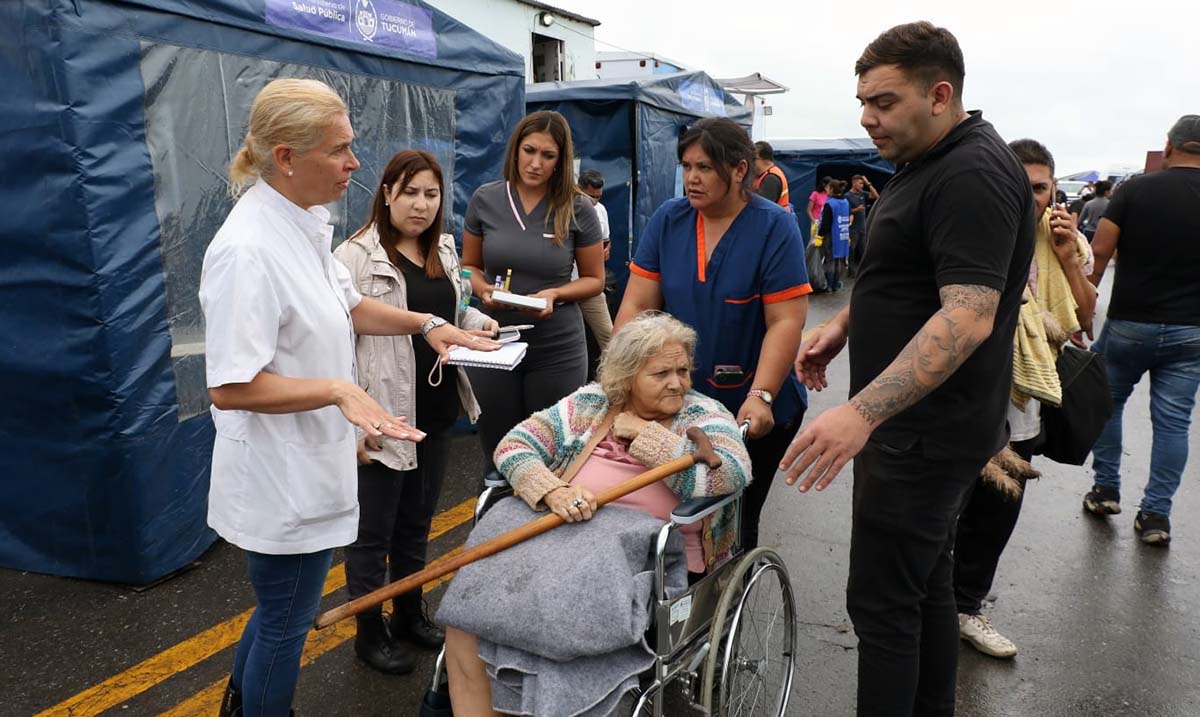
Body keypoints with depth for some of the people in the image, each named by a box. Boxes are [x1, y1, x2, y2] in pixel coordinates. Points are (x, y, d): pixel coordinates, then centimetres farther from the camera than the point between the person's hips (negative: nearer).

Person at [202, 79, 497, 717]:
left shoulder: (304, 224, 3)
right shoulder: (248, 248, -26)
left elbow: (347, 305, 18)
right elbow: (230, 388, -27)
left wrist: (425, 323, 7)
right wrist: (338, 390, -32)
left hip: (309, 466, 10)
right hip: (280, 477, -10)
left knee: (282, 610, 28)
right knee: (286, 621, 11)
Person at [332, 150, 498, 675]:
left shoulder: (444, 251, 9)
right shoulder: (355, 256, -14)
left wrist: (478, 324, 0)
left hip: (436, 413, 7)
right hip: (385, 417, -7)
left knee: (416, 523, 21)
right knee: (373, 530, 9)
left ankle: (410, 614, 39)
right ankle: (369, 631, 28)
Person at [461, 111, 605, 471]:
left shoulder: (578, 209, -5)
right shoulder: (485, 200, -1)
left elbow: (594, 279, 3)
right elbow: (469, 266, 10)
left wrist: (554, 294, -15)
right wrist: (483, 289, -12)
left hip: (558, 348, -1)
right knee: (497, 454, 12)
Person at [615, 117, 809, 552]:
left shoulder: (775, 227, -12)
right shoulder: (668, 220, -2)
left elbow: (786, 321, -17)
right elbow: (636, 306, -3)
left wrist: (760, 397, -27)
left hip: (752, 410, -3)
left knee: (736, 521, 10)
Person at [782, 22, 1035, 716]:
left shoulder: (975, 175, -19)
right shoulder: (931, 163, 13)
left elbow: (968, 316, -28)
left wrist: (862, 412, -34)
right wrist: (843, 325, 13)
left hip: (925, 431, -10)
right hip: (924, 425, 10)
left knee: (882, 602, -3)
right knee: (927, 586, 19)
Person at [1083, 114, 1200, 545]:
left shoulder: (1135, 189, -6)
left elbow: (1100, 251, -11)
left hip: (1128, 324, -1)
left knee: (1107, 402, 18)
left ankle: (1105, 490, 23)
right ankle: (1156, 514, 10)